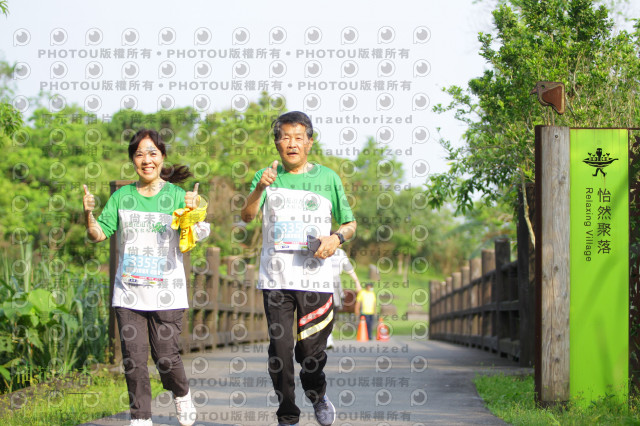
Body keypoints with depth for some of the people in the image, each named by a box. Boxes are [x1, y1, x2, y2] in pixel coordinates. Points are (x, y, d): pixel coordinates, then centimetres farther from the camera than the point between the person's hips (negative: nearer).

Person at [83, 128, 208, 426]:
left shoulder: (176, 196, -1)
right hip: (128, 293, 2)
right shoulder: (122, 197, 6)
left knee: (165, 356, -3)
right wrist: (88, 214, -15)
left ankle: (182, 395, 27)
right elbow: (99, 234, 4)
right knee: (134, 359, 0)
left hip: (166, 293, -2)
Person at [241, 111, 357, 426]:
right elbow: (247, 216, -8)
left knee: (312, 351, -1)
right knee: (280, 350, -3)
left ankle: (318, 396, 30)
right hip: (276, 279, 0)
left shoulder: (327, 178, 7)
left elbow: (350, 224, 13)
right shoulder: (268, 177, 6)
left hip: (315, 278, 0)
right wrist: (259, 190, -27)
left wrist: (337, 237, -9)